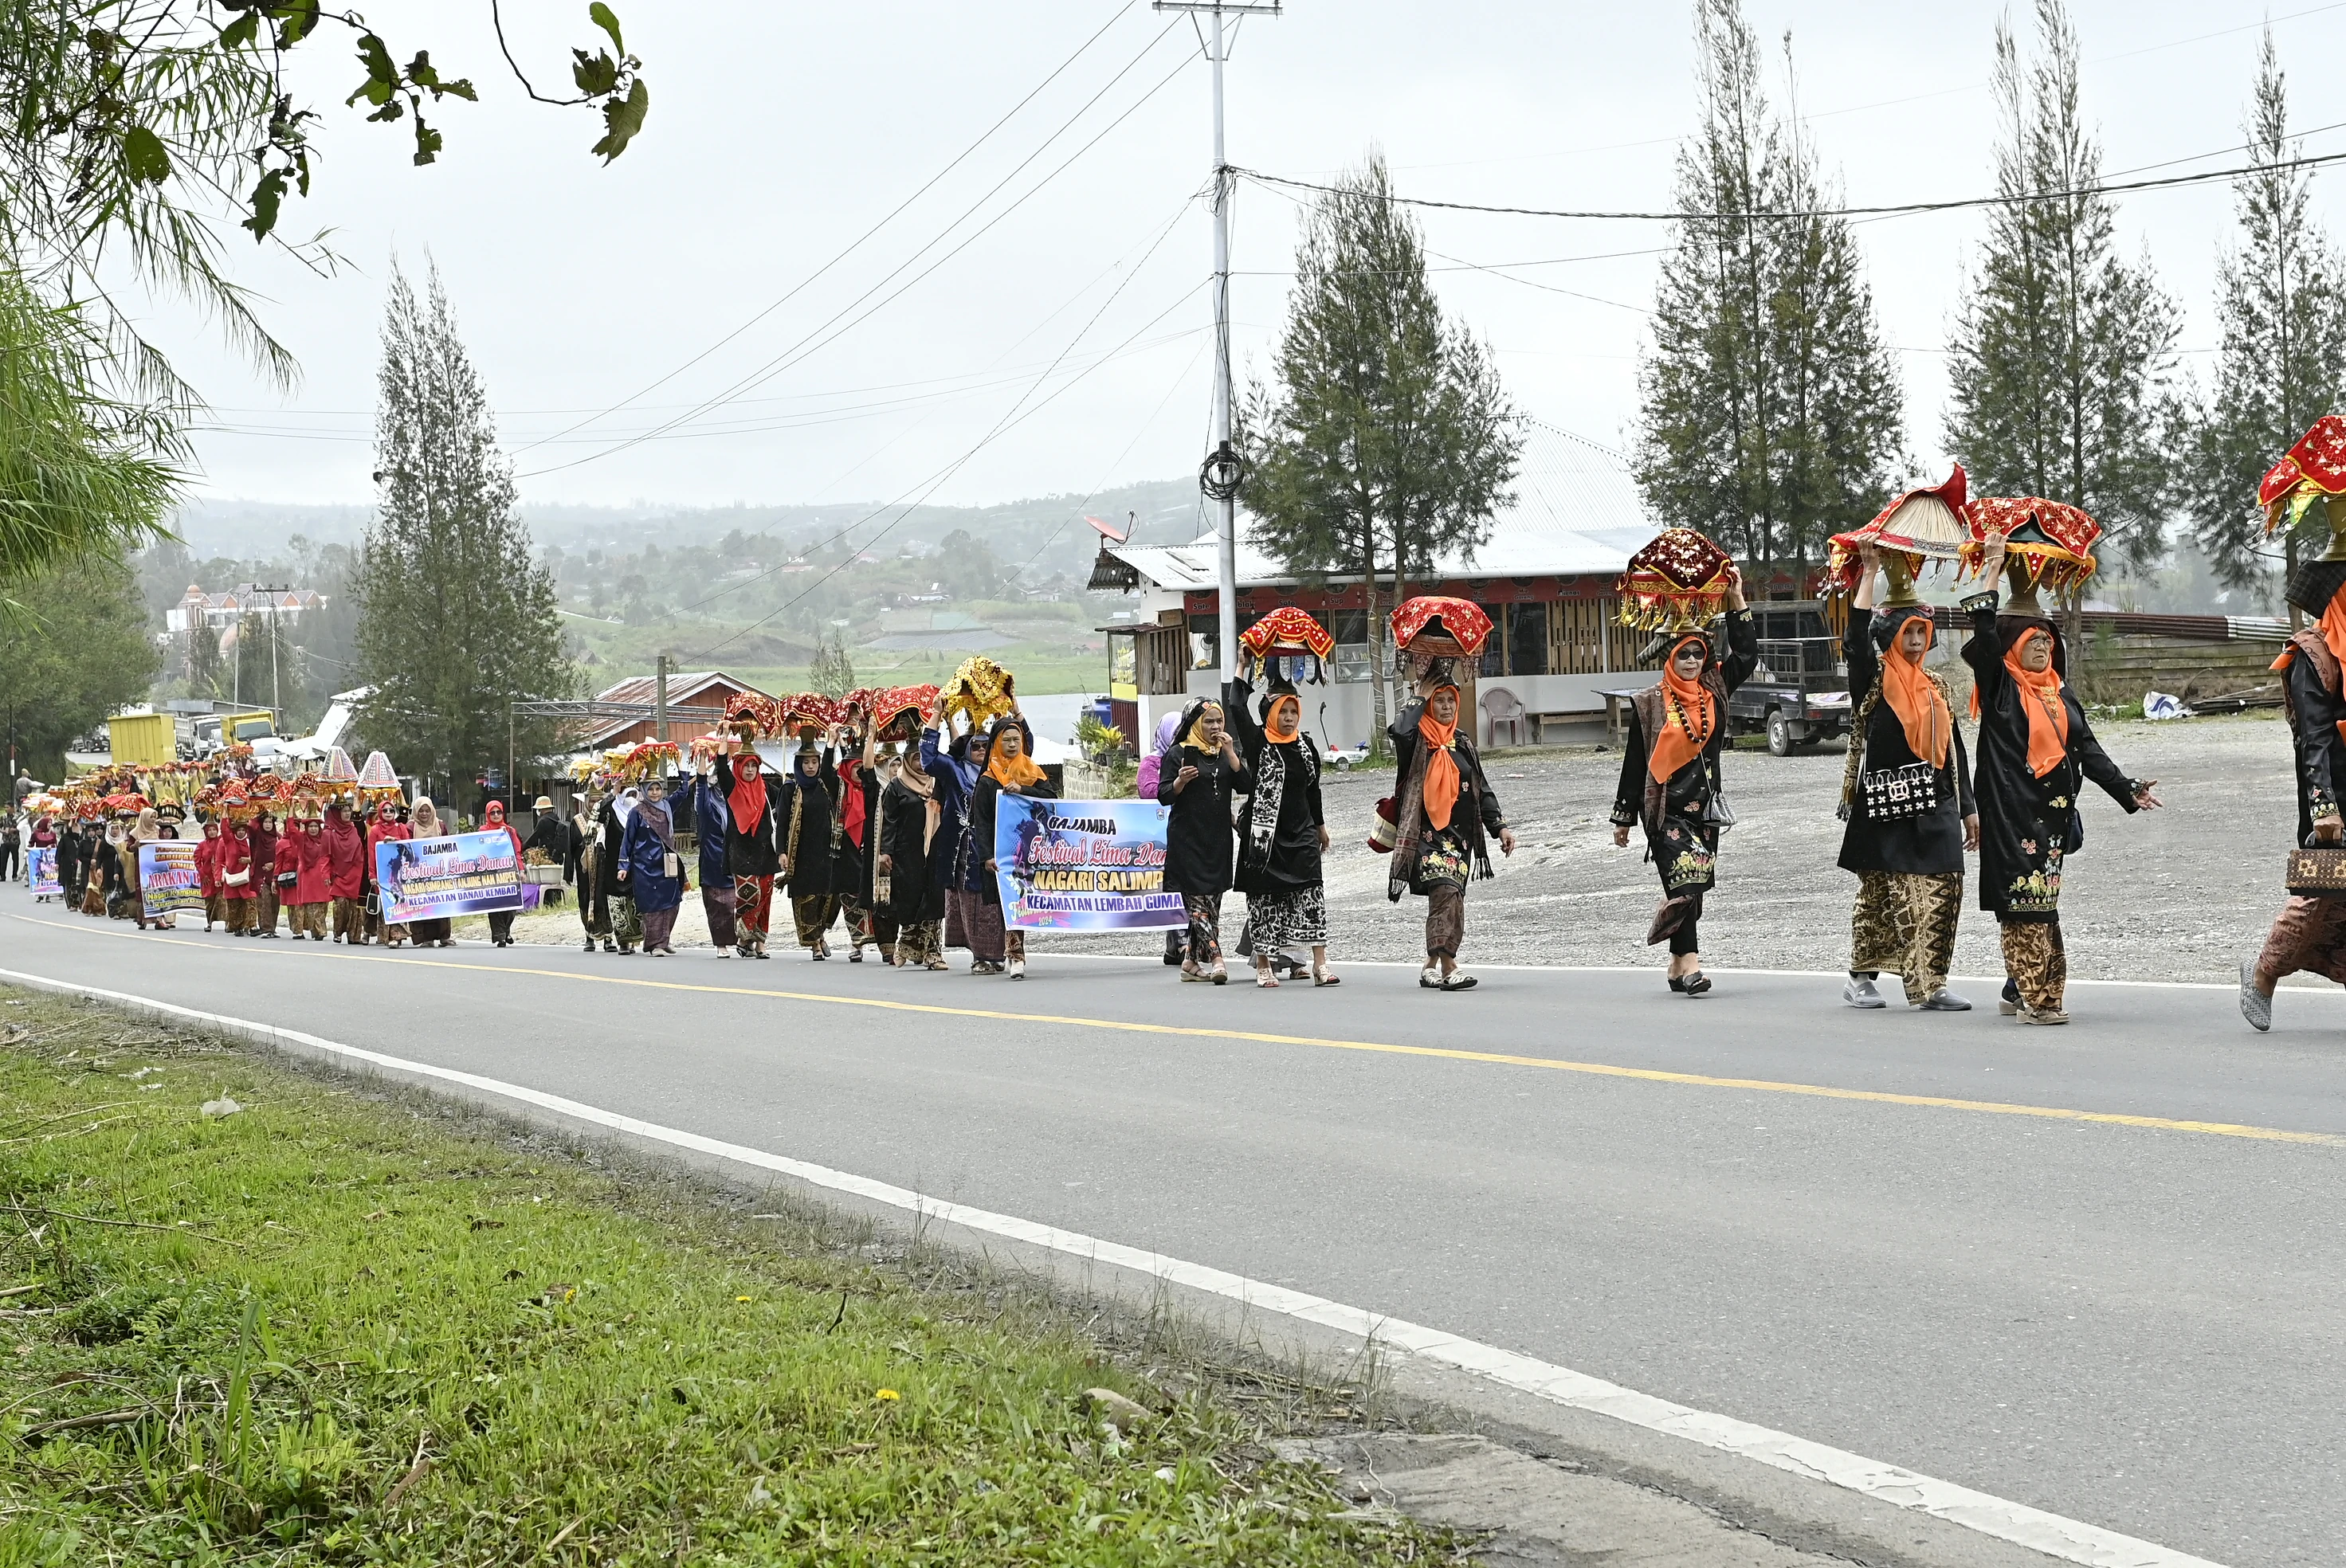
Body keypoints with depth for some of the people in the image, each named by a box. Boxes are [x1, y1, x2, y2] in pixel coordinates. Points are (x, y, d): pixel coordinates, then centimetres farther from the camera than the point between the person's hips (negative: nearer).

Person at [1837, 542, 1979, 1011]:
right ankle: (1862, 977, 11)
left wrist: (1967, 808, 18)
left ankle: (1931, 985, -2)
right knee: (1878, 893, 0)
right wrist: (1869, 573, -16)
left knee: (1941, 894, -4)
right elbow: (1857, 635, -18)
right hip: (1885, 804, -5)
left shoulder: (1934, 687, 18)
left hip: (1934, 805, 5)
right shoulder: (1873, 679, 1)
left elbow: (1953, 750, 20)